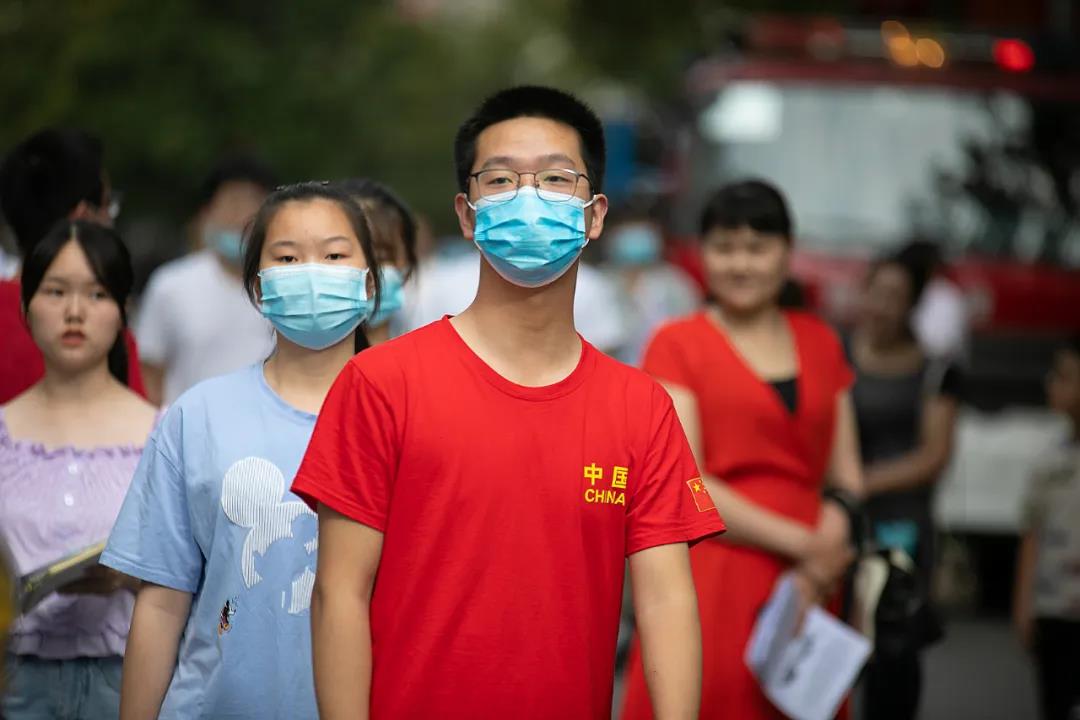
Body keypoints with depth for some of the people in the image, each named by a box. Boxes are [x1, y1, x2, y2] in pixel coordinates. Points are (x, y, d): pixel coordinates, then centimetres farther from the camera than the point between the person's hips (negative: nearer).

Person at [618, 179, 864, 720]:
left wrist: (831, 536, -7)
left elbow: (845, 472, 15)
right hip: (709, 581, -4)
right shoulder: (677, 344, 0)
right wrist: (799, 542, -11)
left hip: (802, 590, 5)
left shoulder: (820, 342, 14)